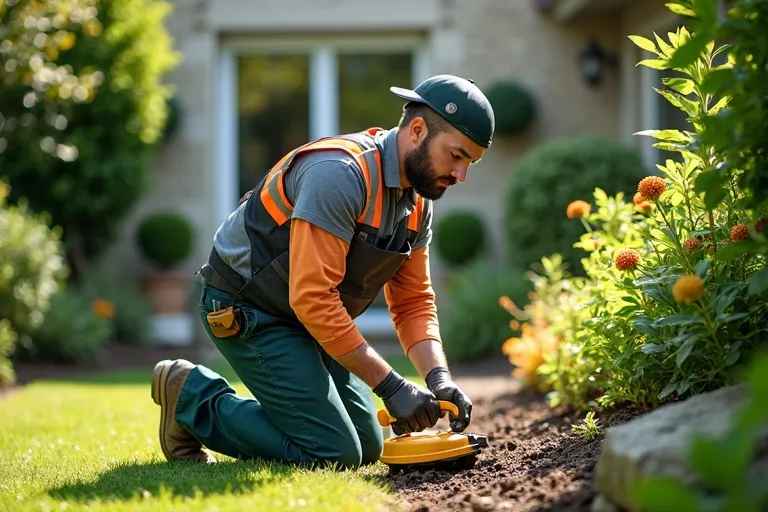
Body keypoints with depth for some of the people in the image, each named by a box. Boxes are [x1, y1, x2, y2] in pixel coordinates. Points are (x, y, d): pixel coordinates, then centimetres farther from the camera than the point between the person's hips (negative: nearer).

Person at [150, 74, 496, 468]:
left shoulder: (418, 202, 1)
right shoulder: (340, 173, -29)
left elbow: (413, 302, 3)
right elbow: (312, 298, -33)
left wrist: (438, 377, -16)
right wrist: (390, 386, -31)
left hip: (306, 320, 9)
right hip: (243, 313, -9)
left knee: (367, 447, 10)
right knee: (334, 454, -13)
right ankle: (194, 398, 2)